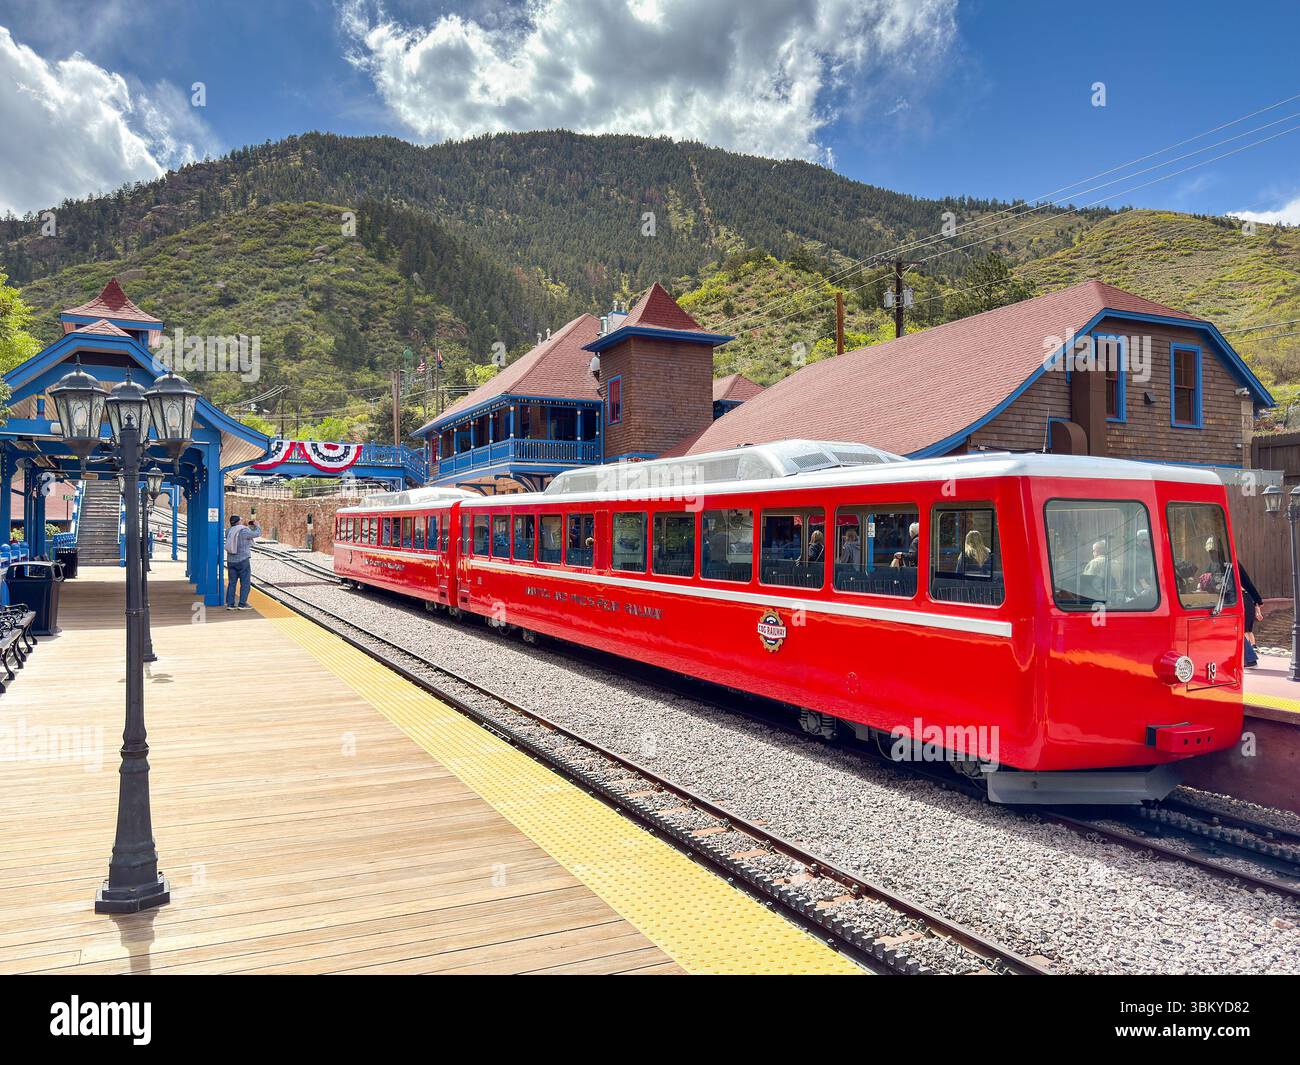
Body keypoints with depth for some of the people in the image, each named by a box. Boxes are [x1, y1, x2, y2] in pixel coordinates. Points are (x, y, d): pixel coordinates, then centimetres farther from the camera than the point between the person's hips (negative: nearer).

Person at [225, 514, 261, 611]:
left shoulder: (228, 531, 5)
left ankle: (230, 604, 9)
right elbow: (257, 533, -6)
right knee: (245, 583, 2)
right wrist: (257, 525, 12)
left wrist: (245, 527, 24)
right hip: (243, 560, -6)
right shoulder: (244, 531, -14)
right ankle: (242, 604, 1)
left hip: (231, 561, 6)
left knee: (231, 583, 10)